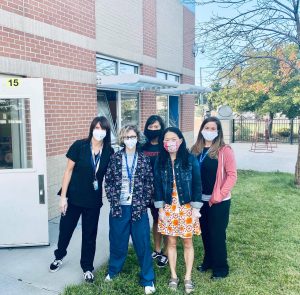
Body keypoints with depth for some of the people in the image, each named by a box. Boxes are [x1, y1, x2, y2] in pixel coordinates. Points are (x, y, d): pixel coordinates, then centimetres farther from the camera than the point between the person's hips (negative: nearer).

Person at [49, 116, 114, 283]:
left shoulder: (109, 152, -5)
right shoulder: (79, 146, -12)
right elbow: (69, 171, -8)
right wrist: (63, 196, -9)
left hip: (93, 200, 1)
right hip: (73, 196, -1)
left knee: (90, 234, 12)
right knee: (66, 229, 15)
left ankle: (88, 268, 32)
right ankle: (59, 256, 45)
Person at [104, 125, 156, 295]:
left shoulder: (144, 159, 0)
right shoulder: (115, 158, 1)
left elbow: (150, 183, 1)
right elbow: (108, 181, 4)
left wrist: (144, 203, -5)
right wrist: (113, 200, -4)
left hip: (138, 208, -1)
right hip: (119, 207, 1)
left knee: (143, 243, 4)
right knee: (118, 241, 14)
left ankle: (148, 280, 18)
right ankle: (114, 271, 38)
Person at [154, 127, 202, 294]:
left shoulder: (190, 159, -9)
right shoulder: (160, 162, -2)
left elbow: (197, 184, -7)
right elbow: (157, 186, 1)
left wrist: (196, 208, -9)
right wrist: (160, 209, -3)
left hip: (187, 207, -2)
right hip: (168, 208, 2)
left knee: (188, 243, 9)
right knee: (171, 243, 11)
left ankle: (188, 277, 25)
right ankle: (174, 276, 28)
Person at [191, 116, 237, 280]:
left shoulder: (225, 150, -10)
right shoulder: (195, 149, 4)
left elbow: (232, 175, -12)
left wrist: (219, 195, -16)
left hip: (218, 201, -4)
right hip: (201, 199, 5)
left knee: (217, 234, 5)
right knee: (205, 232, 16)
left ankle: (221, 268, 23)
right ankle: (208, 261, 36)